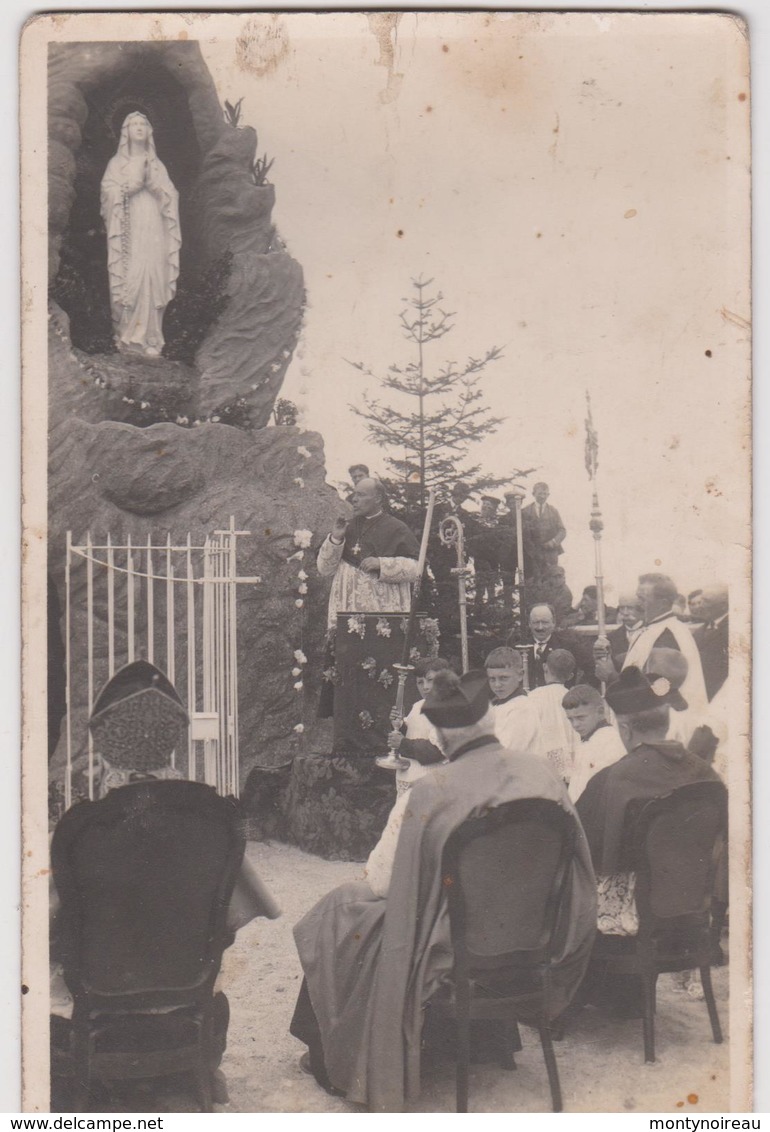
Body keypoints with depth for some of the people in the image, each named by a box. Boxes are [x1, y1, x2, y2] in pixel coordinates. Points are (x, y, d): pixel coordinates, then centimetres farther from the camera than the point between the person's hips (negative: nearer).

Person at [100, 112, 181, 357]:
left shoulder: (157, 165, 19)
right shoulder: (117, 163, 12)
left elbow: (170, 197, 8)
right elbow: (109, 193, -1)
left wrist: (153, 183, -7)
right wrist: (134, 183, -9)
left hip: (153, 230, 2)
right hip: (128, 229, -2)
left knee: (152, 279, -8)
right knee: (129, 279, -14)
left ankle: (149, 338, -8)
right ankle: (127, 335, -13)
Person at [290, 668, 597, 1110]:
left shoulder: (430, 792, -22)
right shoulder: (542, 774, -9)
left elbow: (404, 890, -14)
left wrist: (379, 870, 9)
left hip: (453, 952, -5)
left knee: (338, 912, 18)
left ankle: (334, 1060, 31)